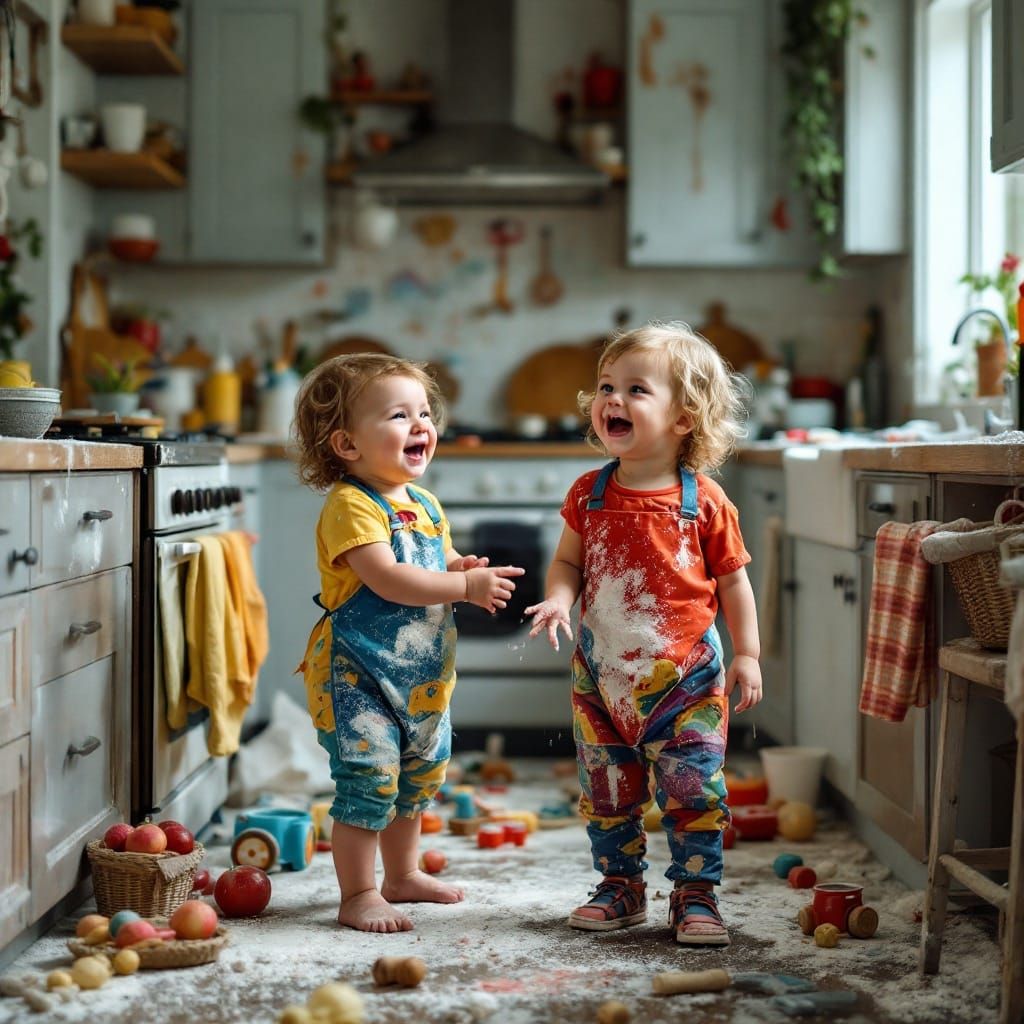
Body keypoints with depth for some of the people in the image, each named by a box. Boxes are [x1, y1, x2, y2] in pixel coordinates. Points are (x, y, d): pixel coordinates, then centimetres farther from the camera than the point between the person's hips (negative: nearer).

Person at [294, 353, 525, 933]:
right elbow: (387, 580, -28)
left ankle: (403, 875, 36)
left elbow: (445, 563, 21)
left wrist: (466, 569, -4)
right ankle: (359, 895, 4)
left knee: (418, 777, 19)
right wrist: (466, 586, -26)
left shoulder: (425, 504, 10)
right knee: (369, 781, -9)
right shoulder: (351, 506, -19)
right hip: (357, 674, -9)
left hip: (422, 675, 9)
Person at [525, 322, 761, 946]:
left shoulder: (704, 502, -7)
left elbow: (732, 580, 0)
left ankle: (696, 895, 12)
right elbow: (568, 561, 7)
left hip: (686, 676, -3)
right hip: (602, 675, 3)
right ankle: (621, 887, 27)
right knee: (606, 794, 11)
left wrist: (748, 655, -2)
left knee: (694, 791, -2)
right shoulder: (590, 494, 0)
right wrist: (558, 599, -15)